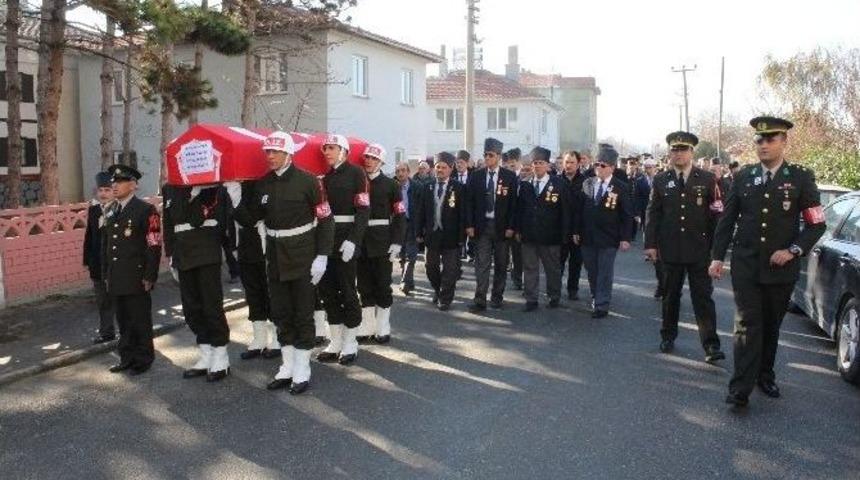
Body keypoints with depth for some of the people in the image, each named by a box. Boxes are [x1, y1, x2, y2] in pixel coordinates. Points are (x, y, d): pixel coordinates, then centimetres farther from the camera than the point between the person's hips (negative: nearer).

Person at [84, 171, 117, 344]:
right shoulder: (93, 209, 6)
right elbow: (89, 235, 10)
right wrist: (87, 259, 10)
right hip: (98, 263, 6)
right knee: (103, 300, 15)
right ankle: (106, 331, 27)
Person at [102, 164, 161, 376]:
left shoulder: (145, 210, -8)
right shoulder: (110, 212, 13)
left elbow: (154, 245, -12)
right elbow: (105, 244, 17)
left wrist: (149, 276, -14)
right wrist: (106, 274, 14)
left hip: (136, 278, -6)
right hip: (116, 279, 6)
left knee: (140, 320, 3)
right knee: (123, 320, 13)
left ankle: (143, 359, 15)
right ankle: (127, 357, 25)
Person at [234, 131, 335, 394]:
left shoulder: (308, 181, -11)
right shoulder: (263, 184, 4)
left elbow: (325, 219, -10)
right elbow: (249, 220, 7)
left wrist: (322, 257, -15)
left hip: (302, 258, -5)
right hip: (275, 258, 6)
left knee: (302, 315, 3)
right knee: (280, 314, 12)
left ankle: (302, 372, 14)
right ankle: (287, 369, 25)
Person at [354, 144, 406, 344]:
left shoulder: (390, 184, -1)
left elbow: (399, 216, -4)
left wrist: (396, 243, -12)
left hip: (382, 242, -3)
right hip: (361, 242, 3)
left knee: (382, 285, 4)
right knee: (364, 286, 8)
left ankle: (383, 328, 13)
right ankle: (366, 327, 18)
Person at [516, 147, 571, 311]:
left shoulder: (559, 185, -5)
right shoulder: (525, 185, 5)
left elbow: (565, 211, -4)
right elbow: (519, 209, 9)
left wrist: (564, 234, -7)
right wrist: (518, 229, 3)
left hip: (550, 236, -2)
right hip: (528, 235, 3)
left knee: (553, 268, 12)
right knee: (530, 268, 6)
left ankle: (554, 297, 28)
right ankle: (531, 299, 15)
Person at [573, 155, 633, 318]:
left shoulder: (621, 188, -5)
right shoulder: (587, 184, 6)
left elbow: (627, 215, -5)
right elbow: (578, 209, 9)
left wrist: (625, 238, -10)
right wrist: (576, 231, 5)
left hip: (608, 238, -4)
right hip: (587, 237, 4)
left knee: (605, 273, 1)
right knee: (591, 272, 13)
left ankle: (602, 305, 10)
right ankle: (595, 298, 30)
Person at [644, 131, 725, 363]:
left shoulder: (707, 179, 0)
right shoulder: (661, 180, 4)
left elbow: (716, 214, 0)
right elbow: (653, 214, 6)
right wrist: (650, 244, -1)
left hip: (699, 249, -2)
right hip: (670, 248, 2)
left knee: (703, 296, -2)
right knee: (670, 294, 13)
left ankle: (711, 345, -1)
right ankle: (668, 337, 27)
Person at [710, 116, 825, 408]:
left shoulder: (801, 178, -2)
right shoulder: (743, 176, 4)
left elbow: (816, 224, -1)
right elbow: (727, 220, 7)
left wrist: (794, 250, -13)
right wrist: (717, 256, 1)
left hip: (781, 268, 0)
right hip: (745, 265, 0)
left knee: (771, 326, 13)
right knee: (747, 325, -6)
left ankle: (765, 376, 30)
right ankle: (741, 389, -8)